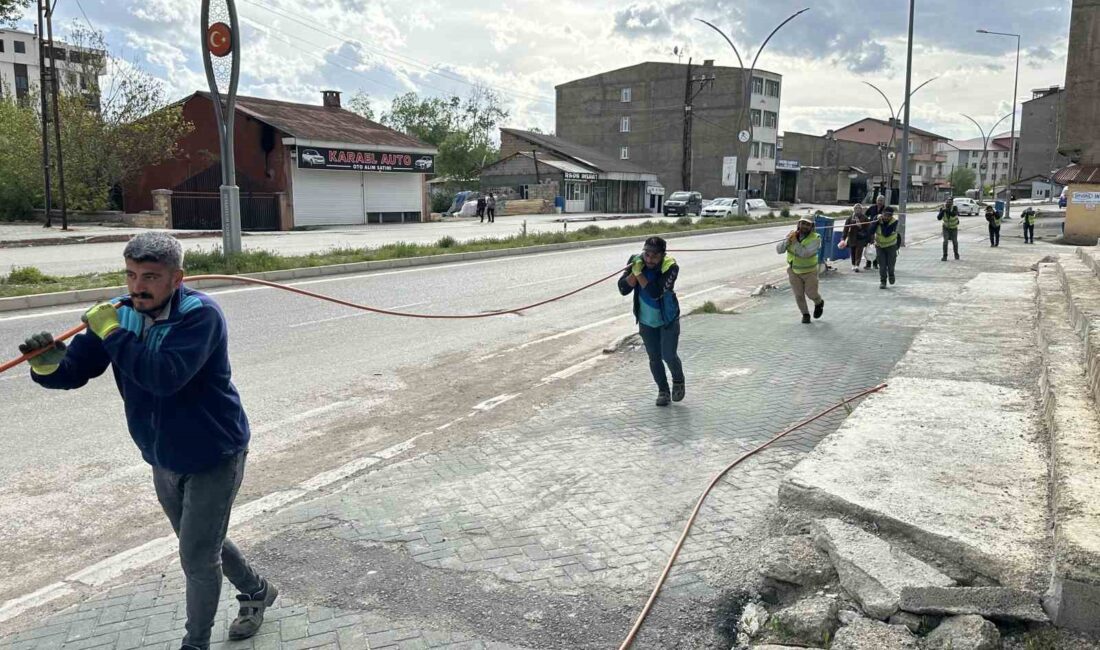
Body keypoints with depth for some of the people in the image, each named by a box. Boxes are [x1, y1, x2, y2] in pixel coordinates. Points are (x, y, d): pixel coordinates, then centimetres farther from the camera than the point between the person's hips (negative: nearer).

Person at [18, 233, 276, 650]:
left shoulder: (200, 315, -25)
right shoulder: (119, 314, -6)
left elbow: (165, 376, -38)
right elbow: (75, 371, -9)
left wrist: (113, 333, -34)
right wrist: (49, 365, -31)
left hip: (214, 459, -7)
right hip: (164, 462, 7)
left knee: (197, 558, 2)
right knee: (202, 544, 24)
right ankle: (256, 592, 49)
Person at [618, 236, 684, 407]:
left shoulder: (671, 267, -25)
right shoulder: (636, 261, -13)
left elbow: (655, 293, -36)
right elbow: (623, 289, -18)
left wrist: (639, 273, -33)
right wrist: (634, 272, -31)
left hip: (668, 320, -3)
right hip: (646, 321, 3)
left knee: (668, 356, -6)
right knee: (654, 358, 9)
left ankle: (678, 381, 25)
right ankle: (663, 390, 27)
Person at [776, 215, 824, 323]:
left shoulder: (815, 238, -21)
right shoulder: (792, 234, -9)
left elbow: (805, 254, -34)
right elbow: (779, 250, -16)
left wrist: (795, 242, -38)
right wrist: (788, 240, -31)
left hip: (809, 271, -3)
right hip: (794, 271, 3)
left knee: (811, 293, 2)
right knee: (798, 295, 5)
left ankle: (819, 303, 37)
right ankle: (805, 314, 27)